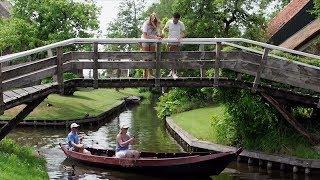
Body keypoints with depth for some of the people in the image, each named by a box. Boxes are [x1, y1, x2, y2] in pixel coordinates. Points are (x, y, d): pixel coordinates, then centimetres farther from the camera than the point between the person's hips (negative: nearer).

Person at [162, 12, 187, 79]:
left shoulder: (181, 24, -5)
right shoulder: (169, 22, -1)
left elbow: (185, 33, -2)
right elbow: (164, 29, 11)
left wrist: (181, 37, -23)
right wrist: (163, 33, -12)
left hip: (177, 43, -2)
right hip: (170, 42, 2)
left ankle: (174, 73, -6)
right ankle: (172, 70, 23)